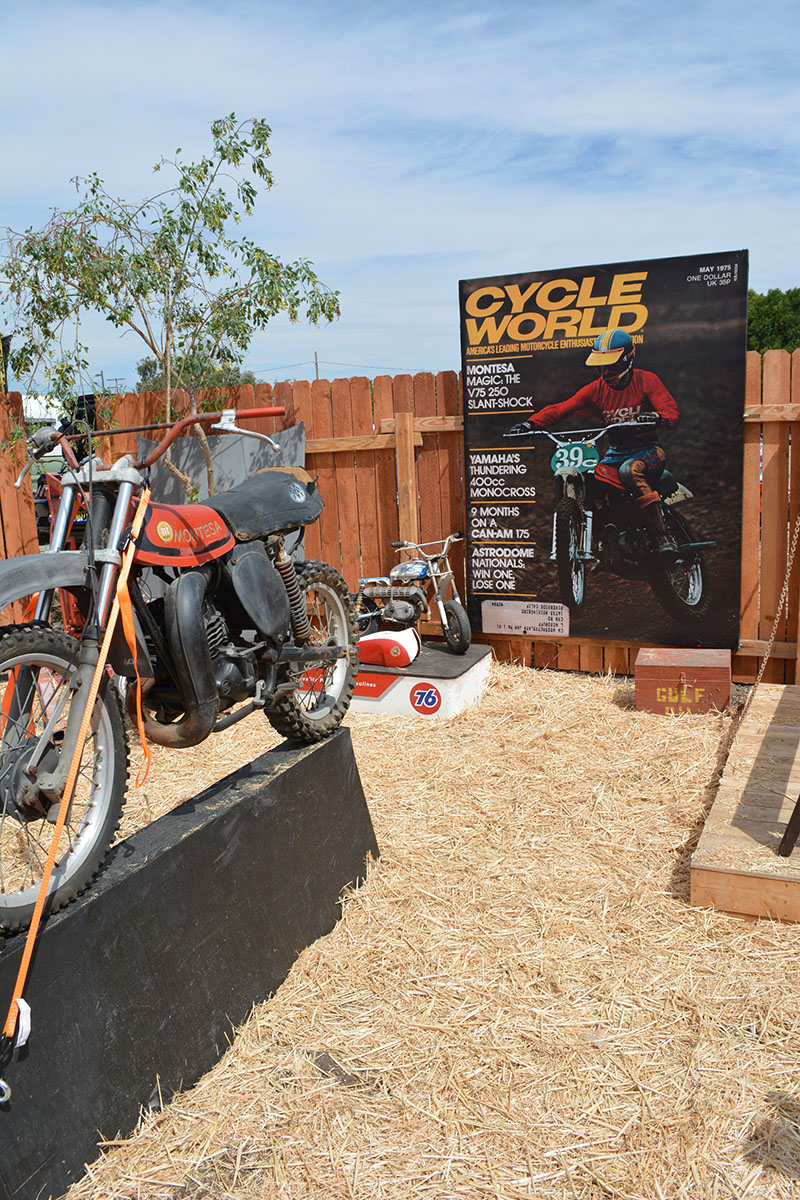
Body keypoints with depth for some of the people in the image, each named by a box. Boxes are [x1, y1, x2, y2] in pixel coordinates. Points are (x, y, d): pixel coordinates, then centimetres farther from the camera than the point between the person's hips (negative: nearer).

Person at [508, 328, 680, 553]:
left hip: (648, 449, -4)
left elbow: (672, 413, -15)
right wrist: (531, 423, -22)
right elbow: (562, 408, -6)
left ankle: (663, 539, -36)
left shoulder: (646, 380, -5)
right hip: (615, 452, 4)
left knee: (630, 470, -37)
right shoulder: (597, 388, 4)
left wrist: (655, 417, -40)